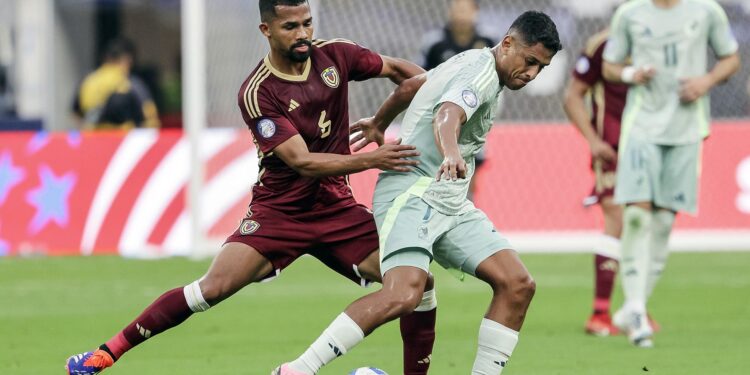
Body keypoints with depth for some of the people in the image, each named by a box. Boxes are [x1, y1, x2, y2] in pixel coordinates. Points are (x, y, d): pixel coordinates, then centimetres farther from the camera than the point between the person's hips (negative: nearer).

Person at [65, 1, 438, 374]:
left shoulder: (334, 55, -4)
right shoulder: (257, 92, -17)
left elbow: (397, 69, 15)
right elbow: (302, 162, -23)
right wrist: (370, 159, -33)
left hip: (336, 206, 4)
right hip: (278, 212, -4)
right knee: (214, 287, -18)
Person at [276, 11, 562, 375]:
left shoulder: (472, 62, 17)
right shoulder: (482, 71, -14)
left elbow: (412, 83, 32)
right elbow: (447, 116, -35)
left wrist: (379, 123, 49)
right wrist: (451, 155, -57)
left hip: (449, 203, 10)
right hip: (412, 194, -10)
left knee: (517, 283, -5)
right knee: (403, 294, -30)